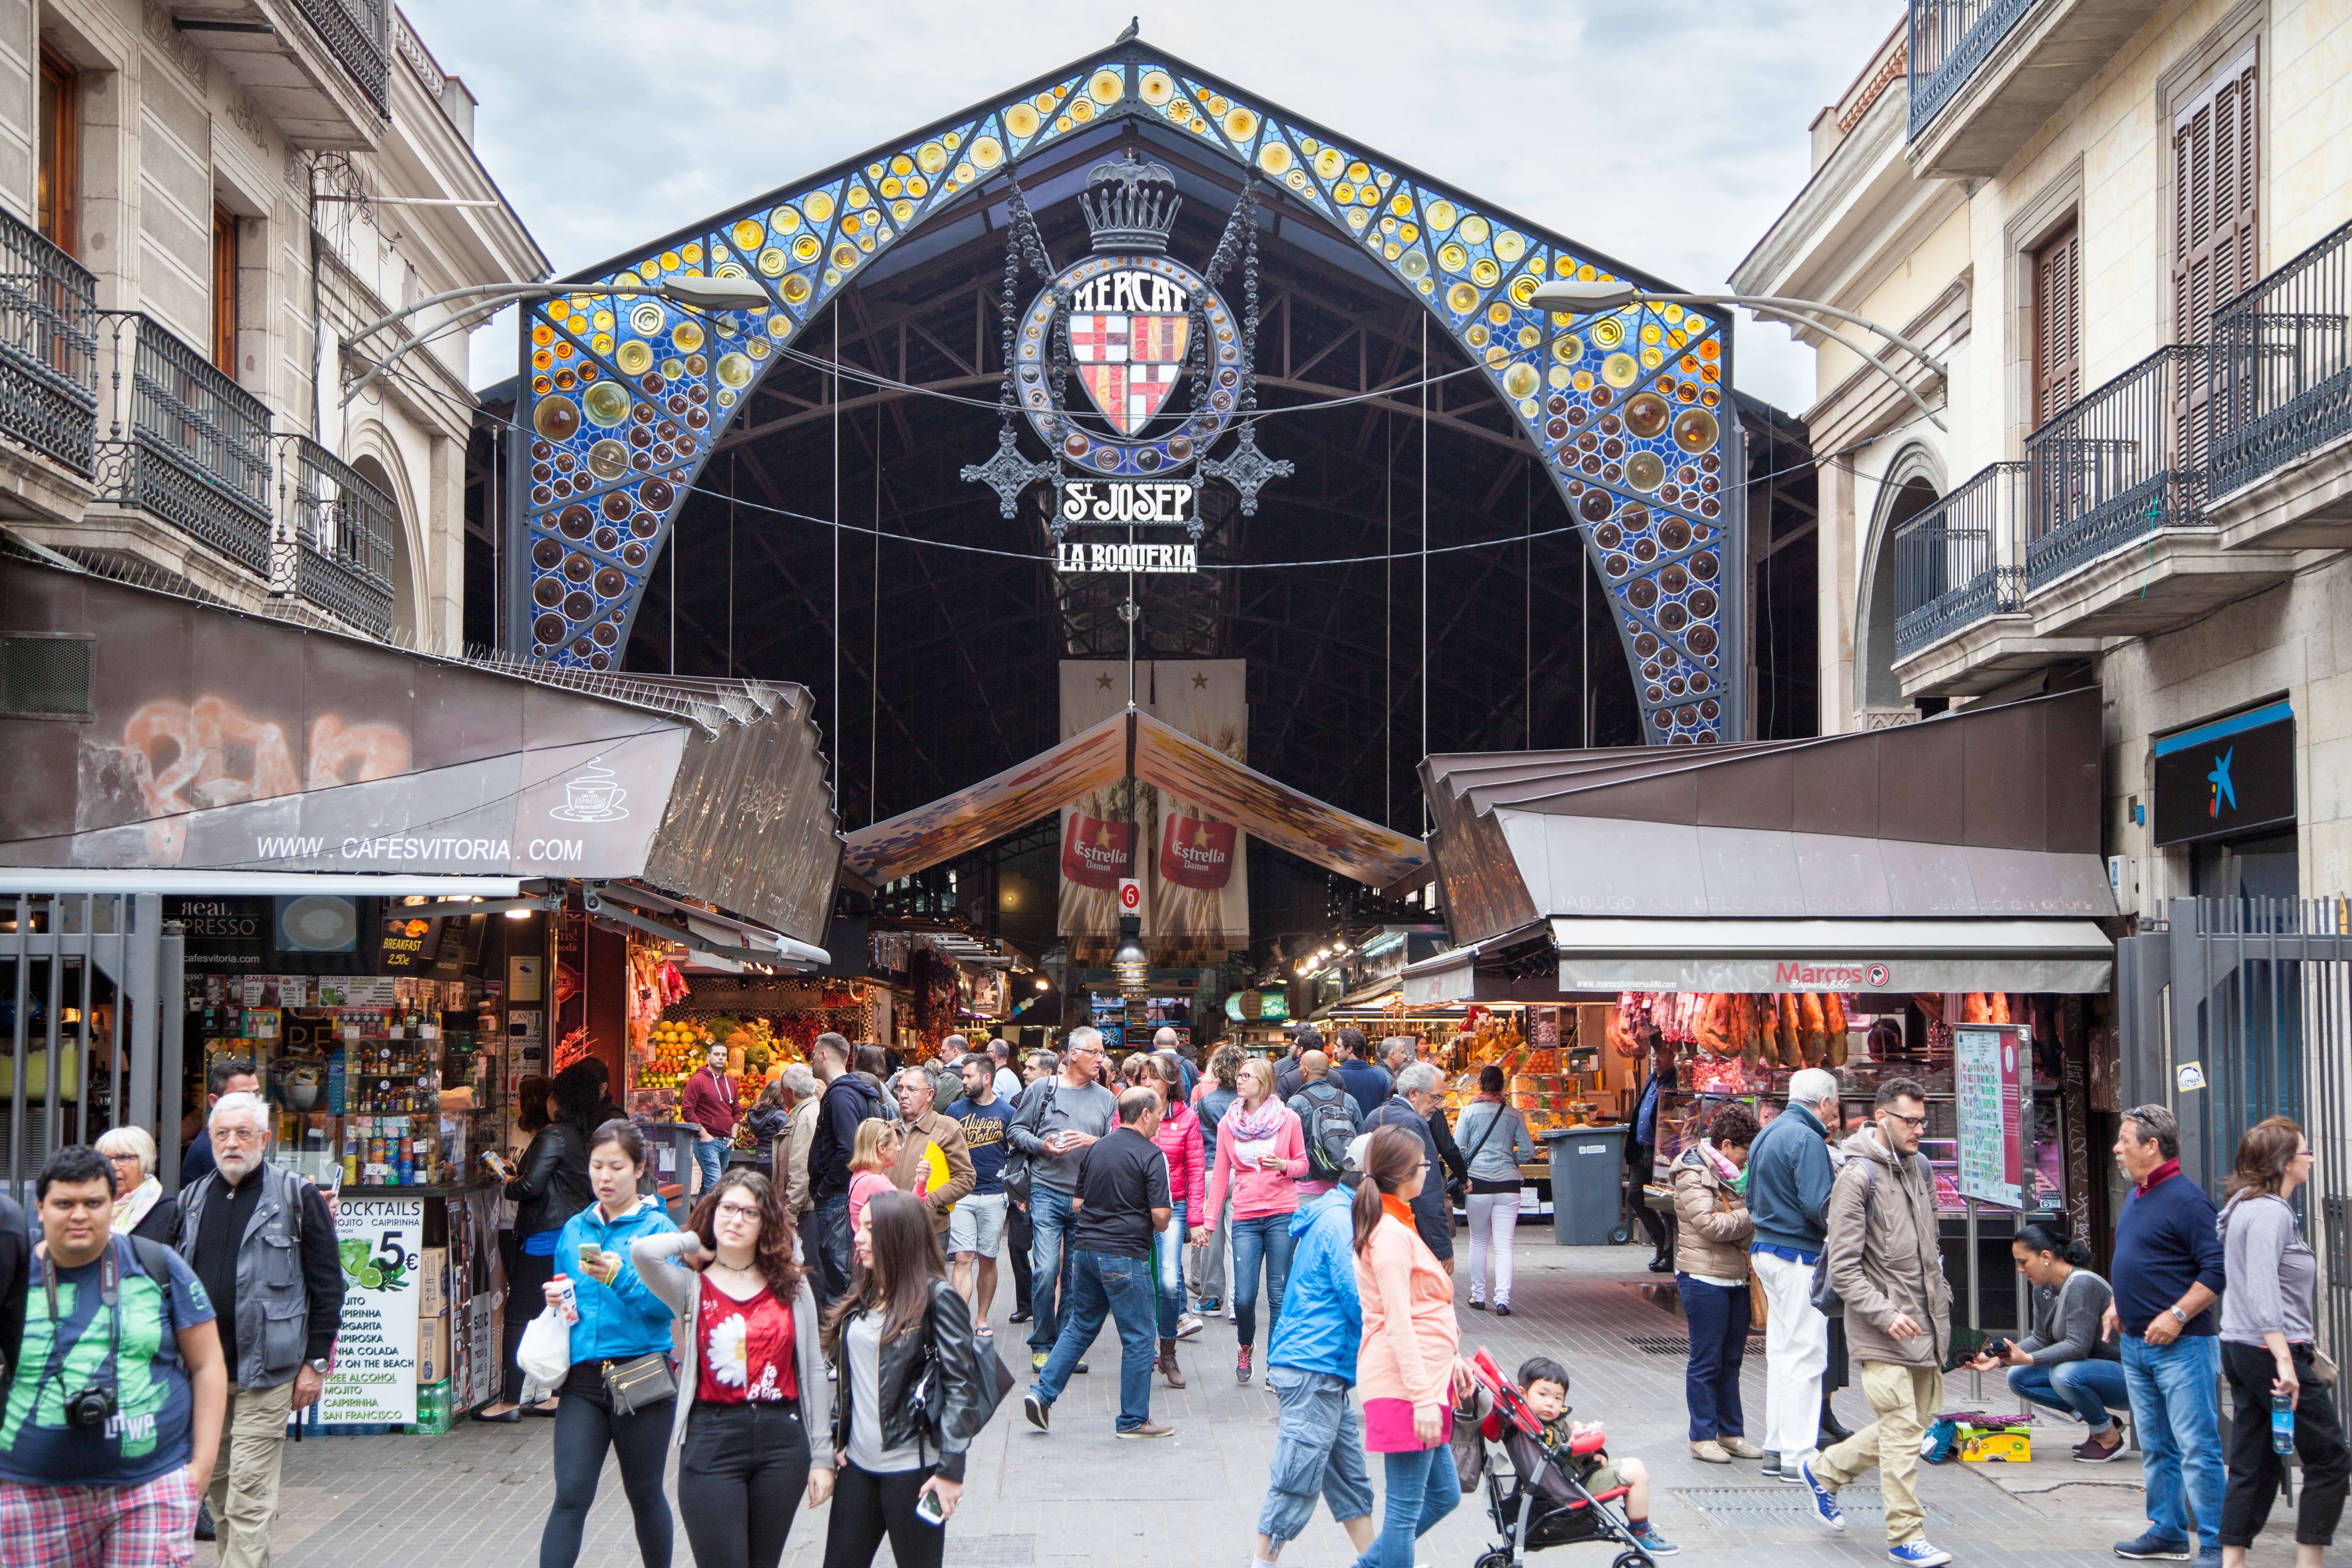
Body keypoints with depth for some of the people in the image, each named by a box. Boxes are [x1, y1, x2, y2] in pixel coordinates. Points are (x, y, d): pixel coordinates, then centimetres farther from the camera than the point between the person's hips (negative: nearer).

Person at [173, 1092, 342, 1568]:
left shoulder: (297, 1197, -4)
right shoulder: (192, 1200, 11)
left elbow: (327, 1285, -3)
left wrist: (315, 1362, -7)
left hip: (264, 1370, -6)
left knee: (249, 1493, -7)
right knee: (218, 1486, 13)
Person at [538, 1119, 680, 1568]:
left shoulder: (658, 1228, -4)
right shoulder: (575, 1229, 11)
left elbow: (666, 1304, -15)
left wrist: (620, 1278, -29)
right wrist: (557, 1299, 0)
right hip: (583, 1379, 3)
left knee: (645, 1494, 11)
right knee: (571, 1495, -7)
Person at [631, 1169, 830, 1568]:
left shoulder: (791, 1286, 7)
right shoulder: (691, 1286, 1)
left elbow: (812, 1370, 8)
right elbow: (643, 1252, -21)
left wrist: (821, 1454, 5)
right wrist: (695, 1242, -1)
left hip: (782, 1437, 3)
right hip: (712, 1441, -3)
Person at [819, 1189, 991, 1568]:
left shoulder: (937, 1298, -10)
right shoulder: (860, 1297, 10)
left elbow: (961, 1385, -13)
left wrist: (951, 1469, -16)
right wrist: (832, 1444, 10)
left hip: (913, 1467, -6)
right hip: (857, 1464, 6)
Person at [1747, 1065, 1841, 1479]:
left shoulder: (1768, 1135, 15)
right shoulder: (1807, 1139, -15)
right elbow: (1820, 1207, -21)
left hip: (1767, 1252, 10)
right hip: (1799, 1258, -10)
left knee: (1781, 1352, 14)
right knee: (1804, 1355, -5)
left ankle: (1776, 1449, 19)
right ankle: (1798, 1457, -3)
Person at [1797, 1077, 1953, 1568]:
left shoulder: (1921, 1169, 12)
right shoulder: (1858, 1178, -12)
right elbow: (1843, 1266, -15)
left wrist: (1941, 1300, 17)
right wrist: (1886, 1314, -22)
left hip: (1925, 1325, 8)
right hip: (1881, 1330, -8)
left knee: (1917, 1421, 13)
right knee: (1902, 1431, -7)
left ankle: (1824, 1471, 30)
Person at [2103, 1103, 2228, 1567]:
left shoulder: (2185, 1199, -14)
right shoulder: (2135, 1197, 14)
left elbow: (2217, 1268, -19)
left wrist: (2177, 1316, -22)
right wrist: (2116, 1305, 16)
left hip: (2180, 1346, -9)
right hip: (2136, 1344, 9)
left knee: (2197, 1449, -7)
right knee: (2155, 1449, 16)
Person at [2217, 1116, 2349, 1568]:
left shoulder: (2246, 1207, 16)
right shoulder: (2270, 1213, -15)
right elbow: (2262, 1290, -24)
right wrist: (2285, 1361, -28)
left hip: (2239, 1348, 10)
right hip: (2270, 1349, -10)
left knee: (2256, 1464, 9)